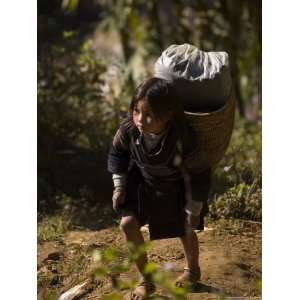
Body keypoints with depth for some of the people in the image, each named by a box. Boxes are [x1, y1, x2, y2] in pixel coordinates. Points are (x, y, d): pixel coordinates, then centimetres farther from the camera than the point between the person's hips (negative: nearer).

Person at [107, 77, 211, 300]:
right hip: (143, 181, 3)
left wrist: (193, 211, -13)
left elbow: (197, 177, -22)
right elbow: (118, 151, -4)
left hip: (176, 187, -2)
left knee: (185, 231, 13)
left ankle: (193, 270, 47)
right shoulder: (129, 128, -30)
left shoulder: (184, 139, -38)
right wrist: (119, 185, -2)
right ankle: (146, 280, 7)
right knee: (128, 223, -11)